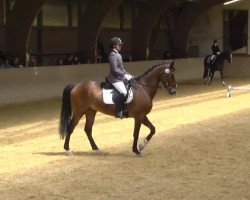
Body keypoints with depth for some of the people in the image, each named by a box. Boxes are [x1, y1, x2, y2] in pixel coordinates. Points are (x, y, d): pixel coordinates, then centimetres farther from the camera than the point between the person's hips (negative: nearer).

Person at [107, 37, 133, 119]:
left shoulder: (118, 55, 15)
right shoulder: (113, 55, -15)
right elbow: (115, 70, -21)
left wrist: (128, 75, 10)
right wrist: (125, 75, -18)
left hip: (121, 77, 11)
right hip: (115, 79, -11)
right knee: (124, 93, -25)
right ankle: (118, 112, -18)